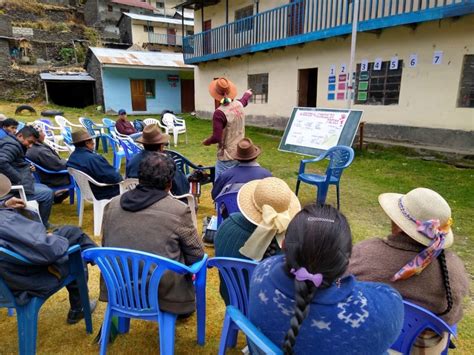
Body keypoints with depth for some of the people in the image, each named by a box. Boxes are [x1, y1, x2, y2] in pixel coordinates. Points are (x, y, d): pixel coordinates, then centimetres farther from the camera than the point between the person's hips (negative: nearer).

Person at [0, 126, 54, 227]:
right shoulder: (12, 145, -16)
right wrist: (19, 179, -25)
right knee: (48, 193, -12)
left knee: (45, 188, 22)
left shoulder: (14, 144, 16)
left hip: (17, 183, 11)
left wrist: (27, 168, 3)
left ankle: (41, 222, 28)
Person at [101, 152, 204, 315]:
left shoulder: (112, 205, -2)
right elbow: (197, 255, -5)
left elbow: (106, 247, 10)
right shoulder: (179, 210, -16)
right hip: (162, 293, -4)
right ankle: (184, 306, 36)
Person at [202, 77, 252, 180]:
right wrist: (247, 94, 52)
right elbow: (244, 100, 28)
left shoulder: (219, 113, -20)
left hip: (227, 157, -7)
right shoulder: (239, 105, 2)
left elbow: (216, 138, -20)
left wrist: (206, 141, 3)